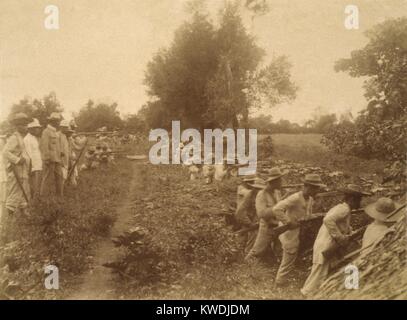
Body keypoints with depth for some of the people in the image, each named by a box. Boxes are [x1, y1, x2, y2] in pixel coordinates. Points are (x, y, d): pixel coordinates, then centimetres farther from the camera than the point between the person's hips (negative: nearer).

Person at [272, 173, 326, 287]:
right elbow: (277, 209, -34)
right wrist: (288, 222, -34)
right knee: (289, 259, 4)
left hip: (299, 232, 8)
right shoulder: (295, 198, -25)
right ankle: (280, 281, 21)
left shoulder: (310, 199, 2)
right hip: (290, 233, -8)